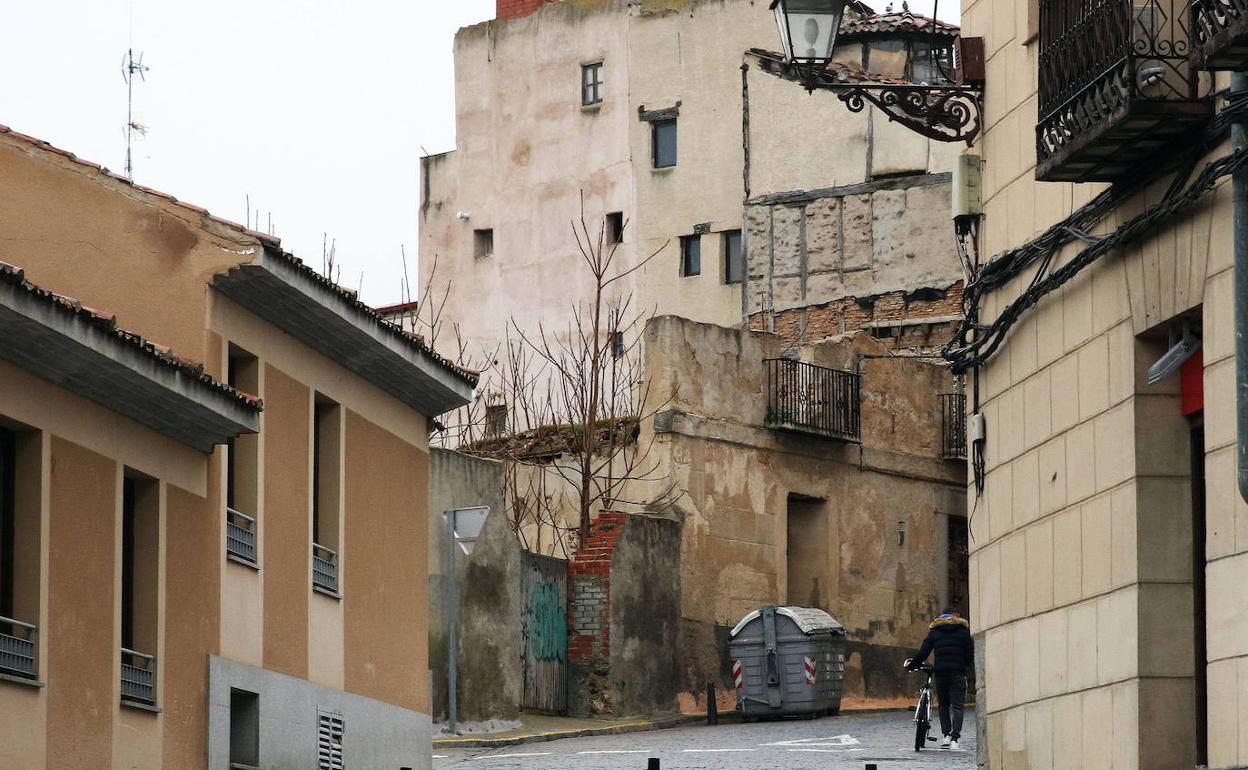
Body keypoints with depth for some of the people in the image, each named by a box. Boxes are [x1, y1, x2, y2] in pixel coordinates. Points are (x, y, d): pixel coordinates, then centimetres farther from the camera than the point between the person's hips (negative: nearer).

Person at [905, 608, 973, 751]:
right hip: (958, 673, -1)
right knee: (958, 705, -2)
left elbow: (923, 652, 6)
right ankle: (955, 738, -14)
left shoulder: (934, 631, 11)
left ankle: (945, 735, 4)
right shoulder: (964, 630, 8)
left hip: (940, 672, 1)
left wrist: (912, 665, 20)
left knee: (944, 704, 15)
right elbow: (970, 653, 5)